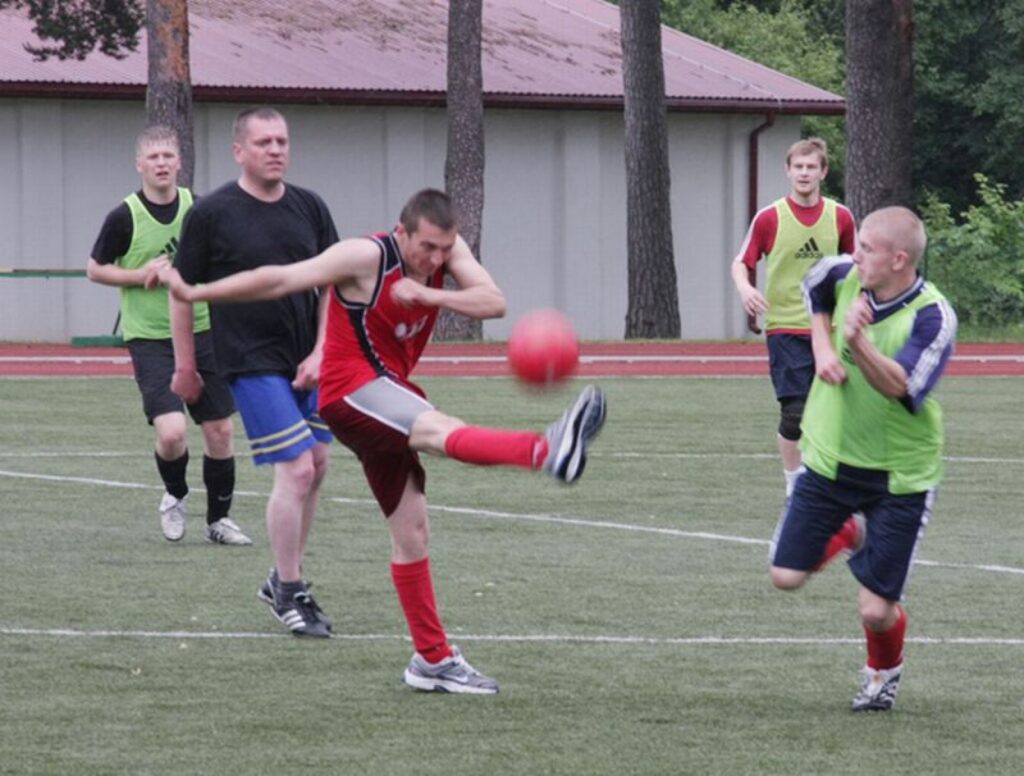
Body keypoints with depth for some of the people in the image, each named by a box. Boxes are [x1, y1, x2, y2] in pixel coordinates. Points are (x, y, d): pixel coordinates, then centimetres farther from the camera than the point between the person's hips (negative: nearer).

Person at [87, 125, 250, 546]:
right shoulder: (124, 217, -9)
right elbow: (95, 269, 1)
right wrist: (141, 275, -13)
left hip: (201, 332, 4)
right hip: (150, 338, -4)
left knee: (220, 431, 4)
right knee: (171, 432, -17)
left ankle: (218, 519, 22)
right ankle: (175, 495, 15)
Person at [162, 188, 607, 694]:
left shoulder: (448, 249, 2)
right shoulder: (365, 257, -16)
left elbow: (493, 302, -10)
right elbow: (278, 280, -12)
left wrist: (429, 295, -25)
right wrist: (197, 294, -12)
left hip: (387, 395, 9)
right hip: (350, 390, -9)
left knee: (411, 532, 11)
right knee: (438, 430, -35)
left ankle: (433, 660, 16)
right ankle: (548, 452, -64)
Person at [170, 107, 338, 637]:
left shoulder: (310, 207, 6)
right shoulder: (212, 213, -6)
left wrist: (320, 353, -2)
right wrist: (185, 366, 2)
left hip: (308, 362, 6)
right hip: (253, 363, -6)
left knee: (316, 467, 10)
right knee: (297, 471, -12)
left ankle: (285, 580, 27)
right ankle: (289, 595, 0)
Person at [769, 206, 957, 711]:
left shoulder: (933, 318, -23)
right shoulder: (845, 277, -8)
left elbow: (897, 386, -35)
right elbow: (814, 286, 18)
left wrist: (858, 343, -50)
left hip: (899, 476, -5)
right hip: (830, 460, 5)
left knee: (876, 609, -4)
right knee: (786, 578, 1)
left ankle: (884, 670, 31)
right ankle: (845, 534, 33)